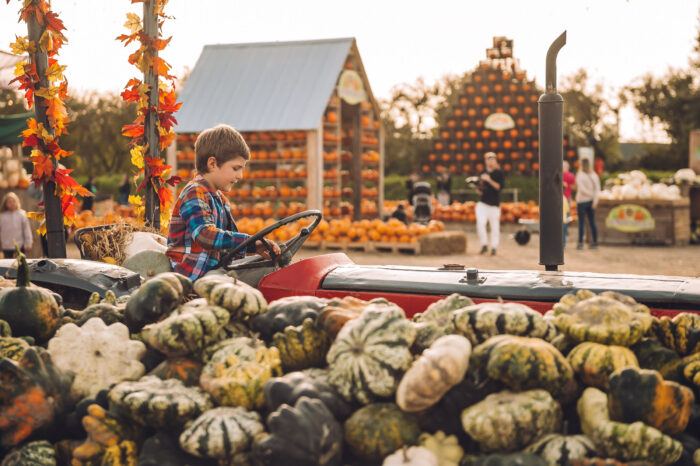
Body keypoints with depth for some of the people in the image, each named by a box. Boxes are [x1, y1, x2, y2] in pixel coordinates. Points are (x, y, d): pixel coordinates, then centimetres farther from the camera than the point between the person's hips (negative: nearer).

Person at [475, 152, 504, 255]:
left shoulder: (499, 173, -1)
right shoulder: (482, 173, 11)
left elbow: (500, 187, -12)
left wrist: (489, 180, -21)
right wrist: (478, 190, -4)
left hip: (494, 204, -2)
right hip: (482, 203, 3)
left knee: (495, 226, 0)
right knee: (480, 223, -15)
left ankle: (494, 247, 13)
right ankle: (484, 244, -4)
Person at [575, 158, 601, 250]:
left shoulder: (579, 175, -11)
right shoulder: (594, 175, 3)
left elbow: (582, 189, -19)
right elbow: (597, 189, -3)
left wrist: (590, 195, -9)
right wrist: (595, 200, -7)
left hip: (582, 201, -4)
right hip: (591, 201, 5)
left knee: (581, 222, 0)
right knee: (592, 222, 10)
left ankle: (580, 243, -1)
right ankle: (595, 242, 11)